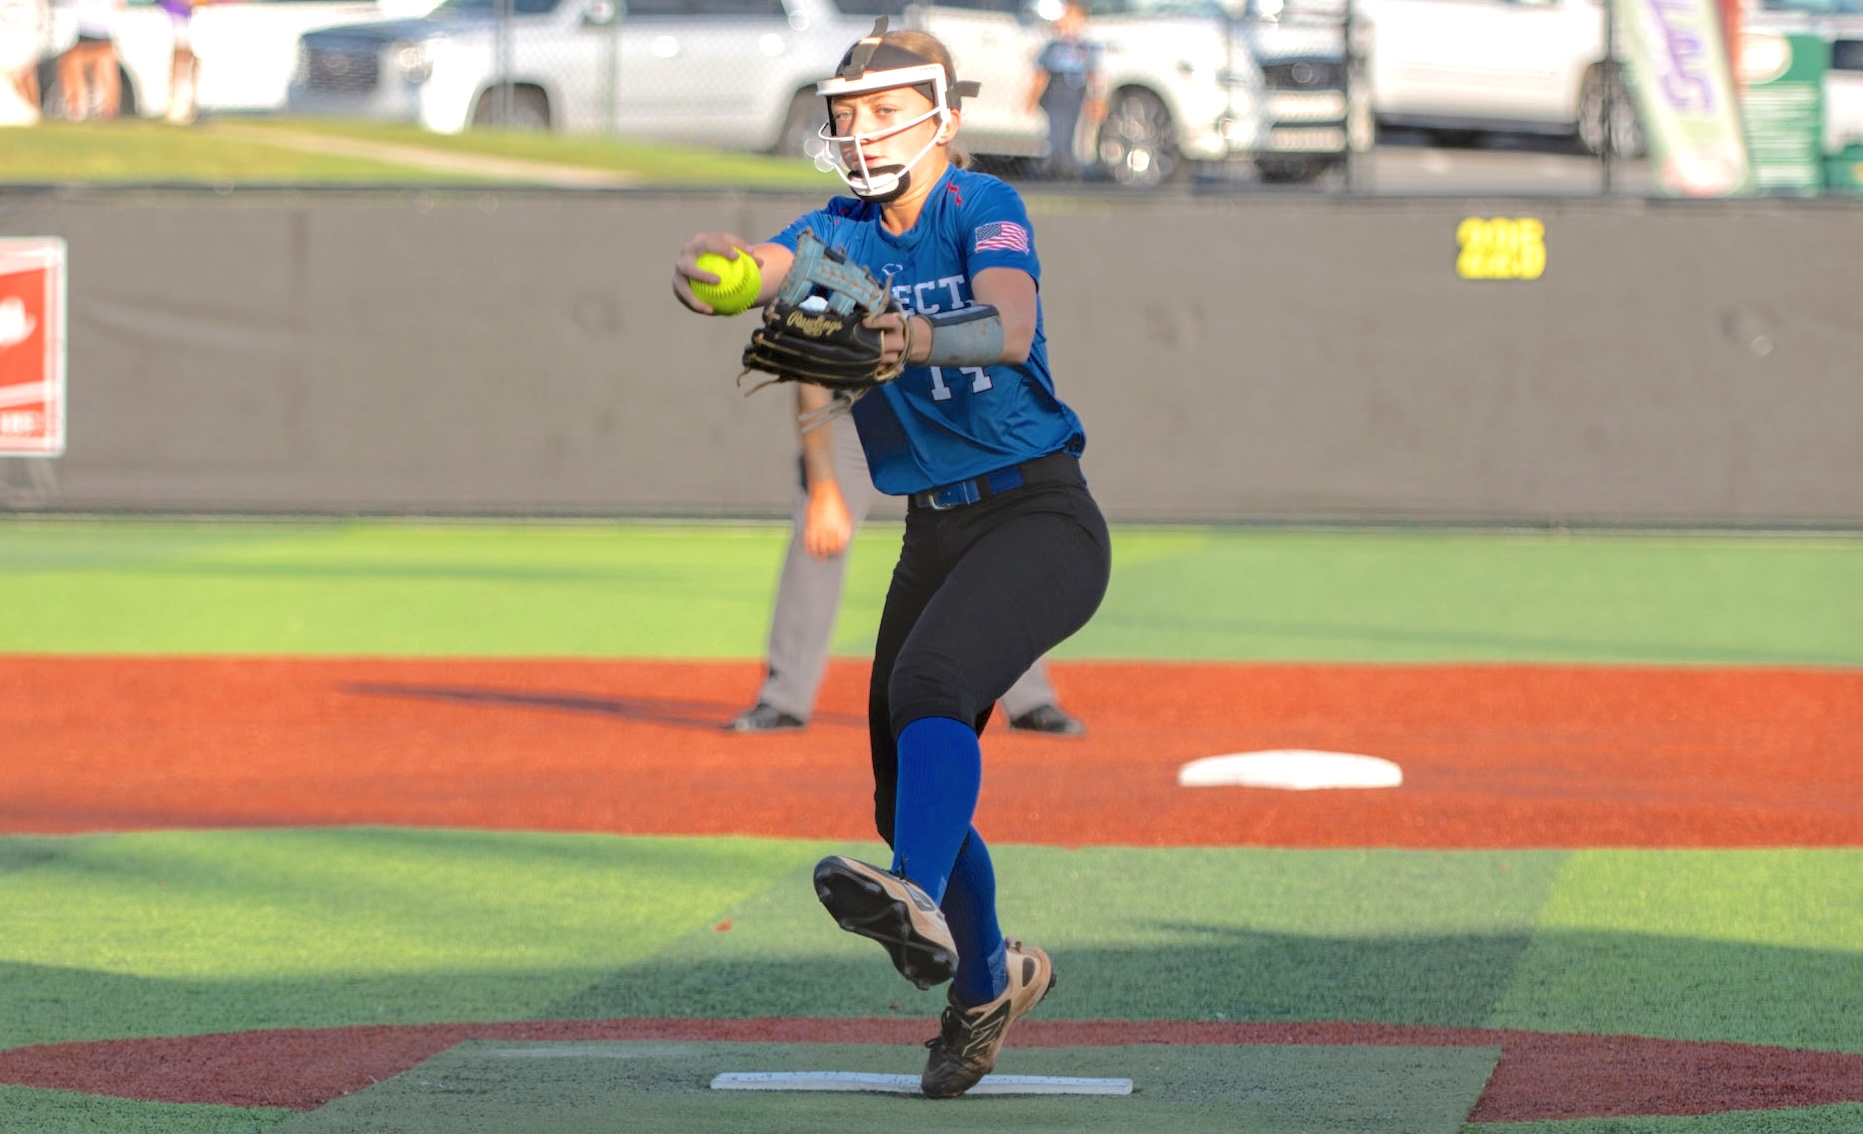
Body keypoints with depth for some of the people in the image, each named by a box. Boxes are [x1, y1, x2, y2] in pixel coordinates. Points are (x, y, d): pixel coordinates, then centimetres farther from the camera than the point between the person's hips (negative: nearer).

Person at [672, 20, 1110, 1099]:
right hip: (936, 534, 7)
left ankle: (920, 904, -53)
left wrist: (921, 342, -52)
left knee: (931, 680, -34)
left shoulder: (984, 208, -11)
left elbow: (1010, 330, -31)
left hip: (1041, 518, -7)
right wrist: (708, 271, -39)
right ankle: (988, 978, 34)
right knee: (909, 793, 10)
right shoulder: (839, 232, 6)